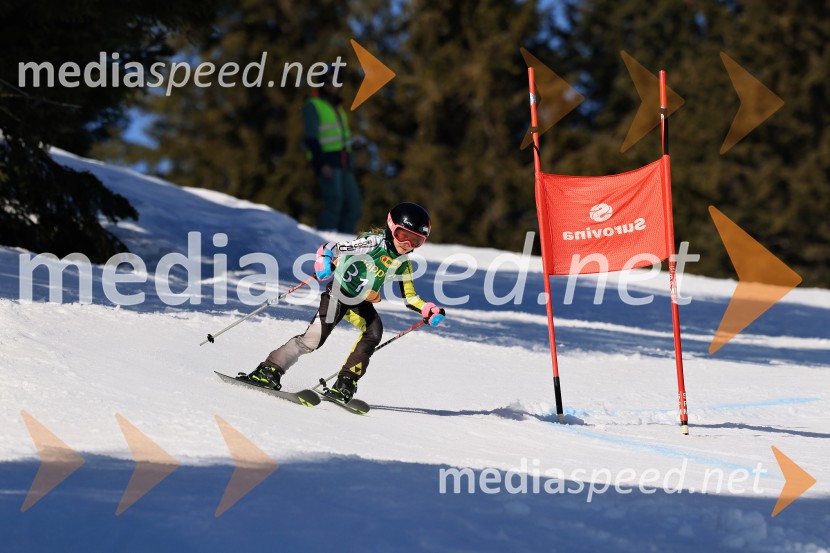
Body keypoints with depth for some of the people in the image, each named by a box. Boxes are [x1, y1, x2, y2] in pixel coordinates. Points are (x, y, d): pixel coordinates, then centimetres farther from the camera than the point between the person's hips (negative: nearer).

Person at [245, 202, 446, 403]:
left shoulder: (403, 263, 3)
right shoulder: (373, 242, -17)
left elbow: (409, 296, 13)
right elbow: (335, 249, -24)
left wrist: (430, 311, -2)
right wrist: (324, 260, -45)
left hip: (361, 303, 6)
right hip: (339, 293, -6)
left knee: (374, 332, -22)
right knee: (313, 338, -17)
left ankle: (345, 385, -18)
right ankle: (268, 371, -6)